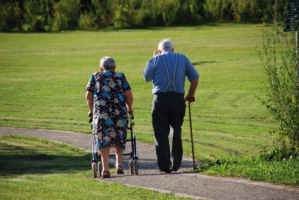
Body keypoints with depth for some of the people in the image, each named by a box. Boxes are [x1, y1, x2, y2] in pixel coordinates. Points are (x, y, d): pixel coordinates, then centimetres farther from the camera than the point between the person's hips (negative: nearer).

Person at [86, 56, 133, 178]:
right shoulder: (120, 77, 13)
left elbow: (89, 96, 13)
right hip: (120, 111, 1)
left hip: (101, 112, 0)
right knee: (119, 139, 17)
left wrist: (91, 110, 26)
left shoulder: (95, 77, 14)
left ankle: (105, 168, -7)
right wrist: (129, 108, 21)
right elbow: (128, 95, 6)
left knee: (103, 139, 1)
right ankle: (119, 164, 8)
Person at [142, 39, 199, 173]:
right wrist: (191, 94, 17)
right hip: (178, 99, 2)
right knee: (176, 131, 16)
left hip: (160, 99, -2)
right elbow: (195, 77, 7)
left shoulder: (155, 60, 3)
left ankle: (165, 166, -4)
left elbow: (146, 77, 14)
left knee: (161, 133, 2)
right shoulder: (182, 59, 10)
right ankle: (176, 164, 16)